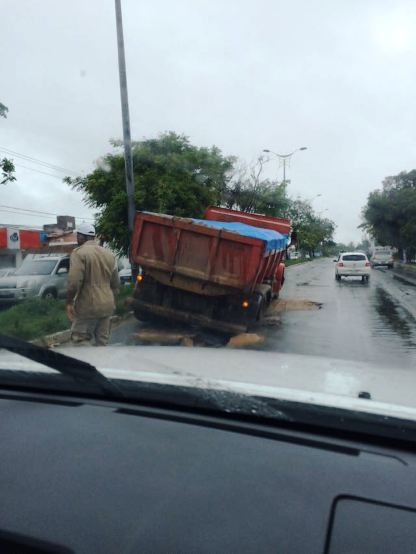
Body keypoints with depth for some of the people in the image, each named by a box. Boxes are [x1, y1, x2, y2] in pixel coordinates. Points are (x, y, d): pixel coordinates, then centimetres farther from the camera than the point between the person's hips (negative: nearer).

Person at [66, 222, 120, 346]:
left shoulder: (79, 253, -9)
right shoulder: (108, 254, 11)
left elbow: (74, 281, -18)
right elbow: (116, 283, 14)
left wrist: (69, 302, -8)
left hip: (88, 306, -6)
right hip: (107, 306, 6)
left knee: (80, 339, 2)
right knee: (102, 341, 12)